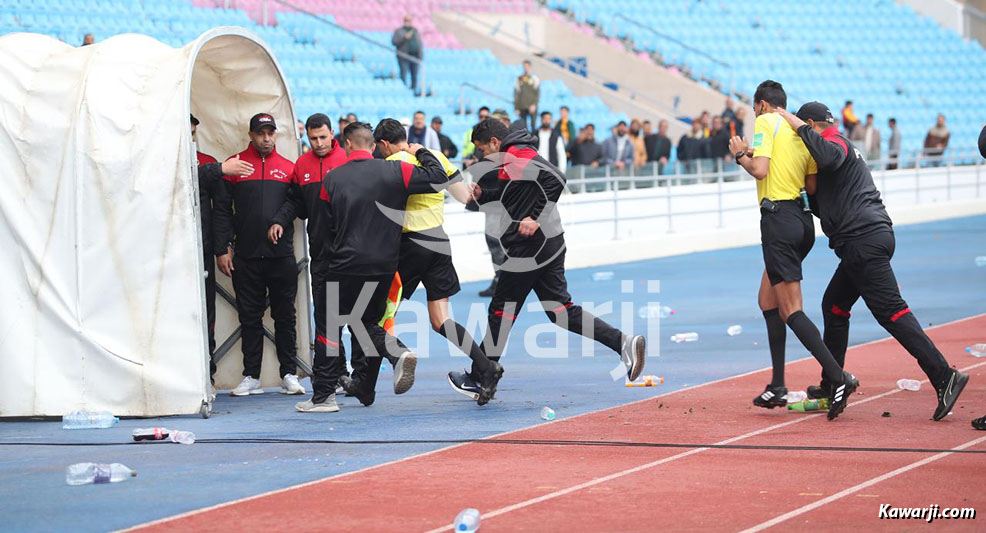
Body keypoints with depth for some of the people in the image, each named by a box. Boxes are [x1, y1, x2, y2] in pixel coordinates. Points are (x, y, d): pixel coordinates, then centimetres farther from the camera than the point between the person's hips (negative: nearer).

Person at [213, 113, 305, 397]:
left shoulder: (288, 168, 8)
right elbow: (222, 210, 4)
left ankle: (289, 375, 9)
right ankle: (251, 377, 9)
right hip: (246, 255, -1)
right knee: (250, 317, 5)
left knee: (285, 315, 4)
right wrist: (222, 248, -2)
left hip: (282, 255, 1)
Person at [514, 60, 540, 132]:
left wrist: (534, 105, -12)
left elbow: (537, 93, 1)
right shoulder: (519, 79, 12)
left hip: (532, 107, -2)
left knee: (533, 125, -8)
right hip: (522, 107, 2)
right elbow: (516, 93, 12)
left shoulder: (535, 78, 5)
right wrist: (516, 107, 6)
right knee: (523, 126, 0)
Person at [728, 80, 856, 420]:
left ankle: (839, 377, -20)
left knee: (790, 310, -9)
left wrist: (740, 154, 2)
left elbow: (759, 170, -16)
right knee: (767, 300, 18)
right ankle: (777, 387, 16)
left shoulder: (766, 122, -4)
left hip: (778, 217, -8)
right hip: (802, 219, 8)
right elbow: (812, 186, 11)